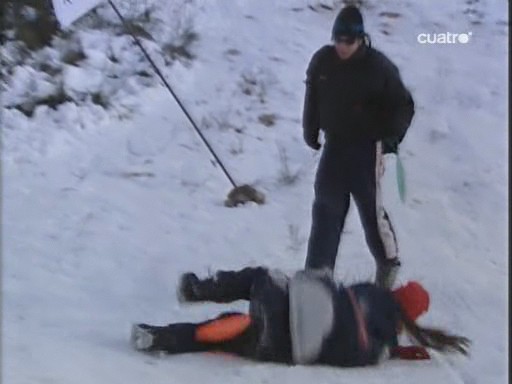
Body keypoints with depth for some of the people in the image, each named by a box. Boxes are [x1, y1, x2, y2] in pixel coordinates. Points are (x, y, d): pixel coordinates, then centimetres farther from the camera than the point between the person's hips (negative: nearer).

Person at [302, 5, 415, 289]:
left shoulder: (379, 67, -15)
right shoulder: (322, 61, -4)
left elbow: (403, 106, -6)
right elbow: (312, 98, 13)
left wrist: (391, 137, -12)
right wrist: (311, 131, 13)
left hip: (366, 148, -4)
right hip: (334, 145, 4)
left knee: (372, 208, 0)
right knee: (325, 210, 4)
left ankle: (388, 263, 21)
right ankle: (318, 271, 9)